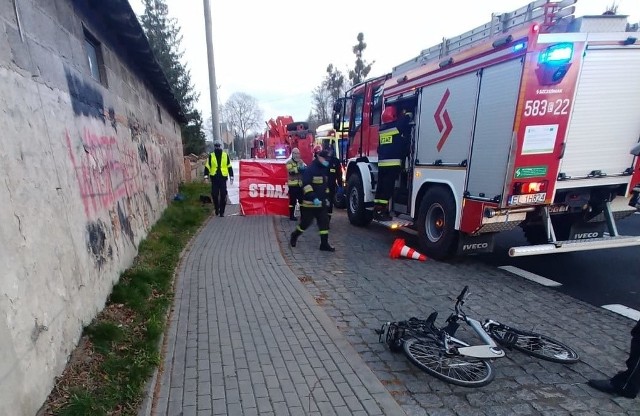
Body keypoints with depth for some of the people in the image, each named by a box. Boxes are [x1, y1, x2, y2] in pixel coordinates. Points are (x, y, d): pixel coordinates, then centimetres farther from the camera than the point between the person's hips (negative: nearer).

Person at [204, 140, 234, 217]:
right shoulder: (211, 156, 8)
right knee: (214, 195, 1)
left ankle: (222, 211, 11)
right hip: (214, 178, 0)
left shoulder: (225, 155, 6)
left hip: (223, 178, 0)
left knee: (223, 195, 3)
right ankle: (216, 208, 13)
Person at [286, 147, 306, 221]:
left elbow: (306, 168, 0)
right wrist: (299, 168, -29)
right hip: (293, 185, -5)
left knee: (302, 200, 12)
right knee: (292, 201, 0)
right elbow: (291, 171, -20)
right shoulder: (289, 162, -4)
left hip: (301, 184, 5)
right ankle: (291, 216, 9)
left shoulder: (301, 161, 14)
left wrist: (304, 168, -22)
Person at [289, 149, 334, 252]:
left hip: (321, 203, 8)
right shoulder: (310, 170, -14)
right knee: (305, 222, 2)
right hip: (310, 203, -8)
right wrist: (313, 198, -30)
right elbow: (306, 185, -23)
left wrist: (326, 197, 18)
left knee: (324, 222, 3)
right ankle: (294, 236, 26)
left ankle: (324, 244, 8)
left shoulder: (324, 170, 13)